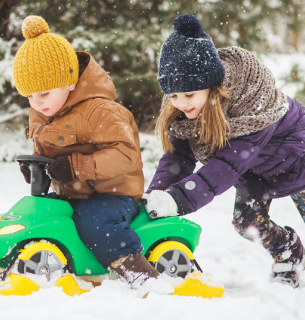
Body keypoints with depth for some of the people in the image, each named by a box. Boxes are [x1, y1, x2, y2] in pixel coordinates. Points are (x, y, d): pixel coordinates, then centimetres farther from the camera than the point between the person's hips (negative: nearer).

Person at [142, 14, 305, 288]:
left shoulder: (252, 95, -43)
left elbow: (229, 164, -46)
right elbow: (178, 155, -22)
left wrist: (178, 198, -55)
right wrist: (155, 194, -41)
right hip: (256, 166, 5)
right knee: (246, 219, -2)